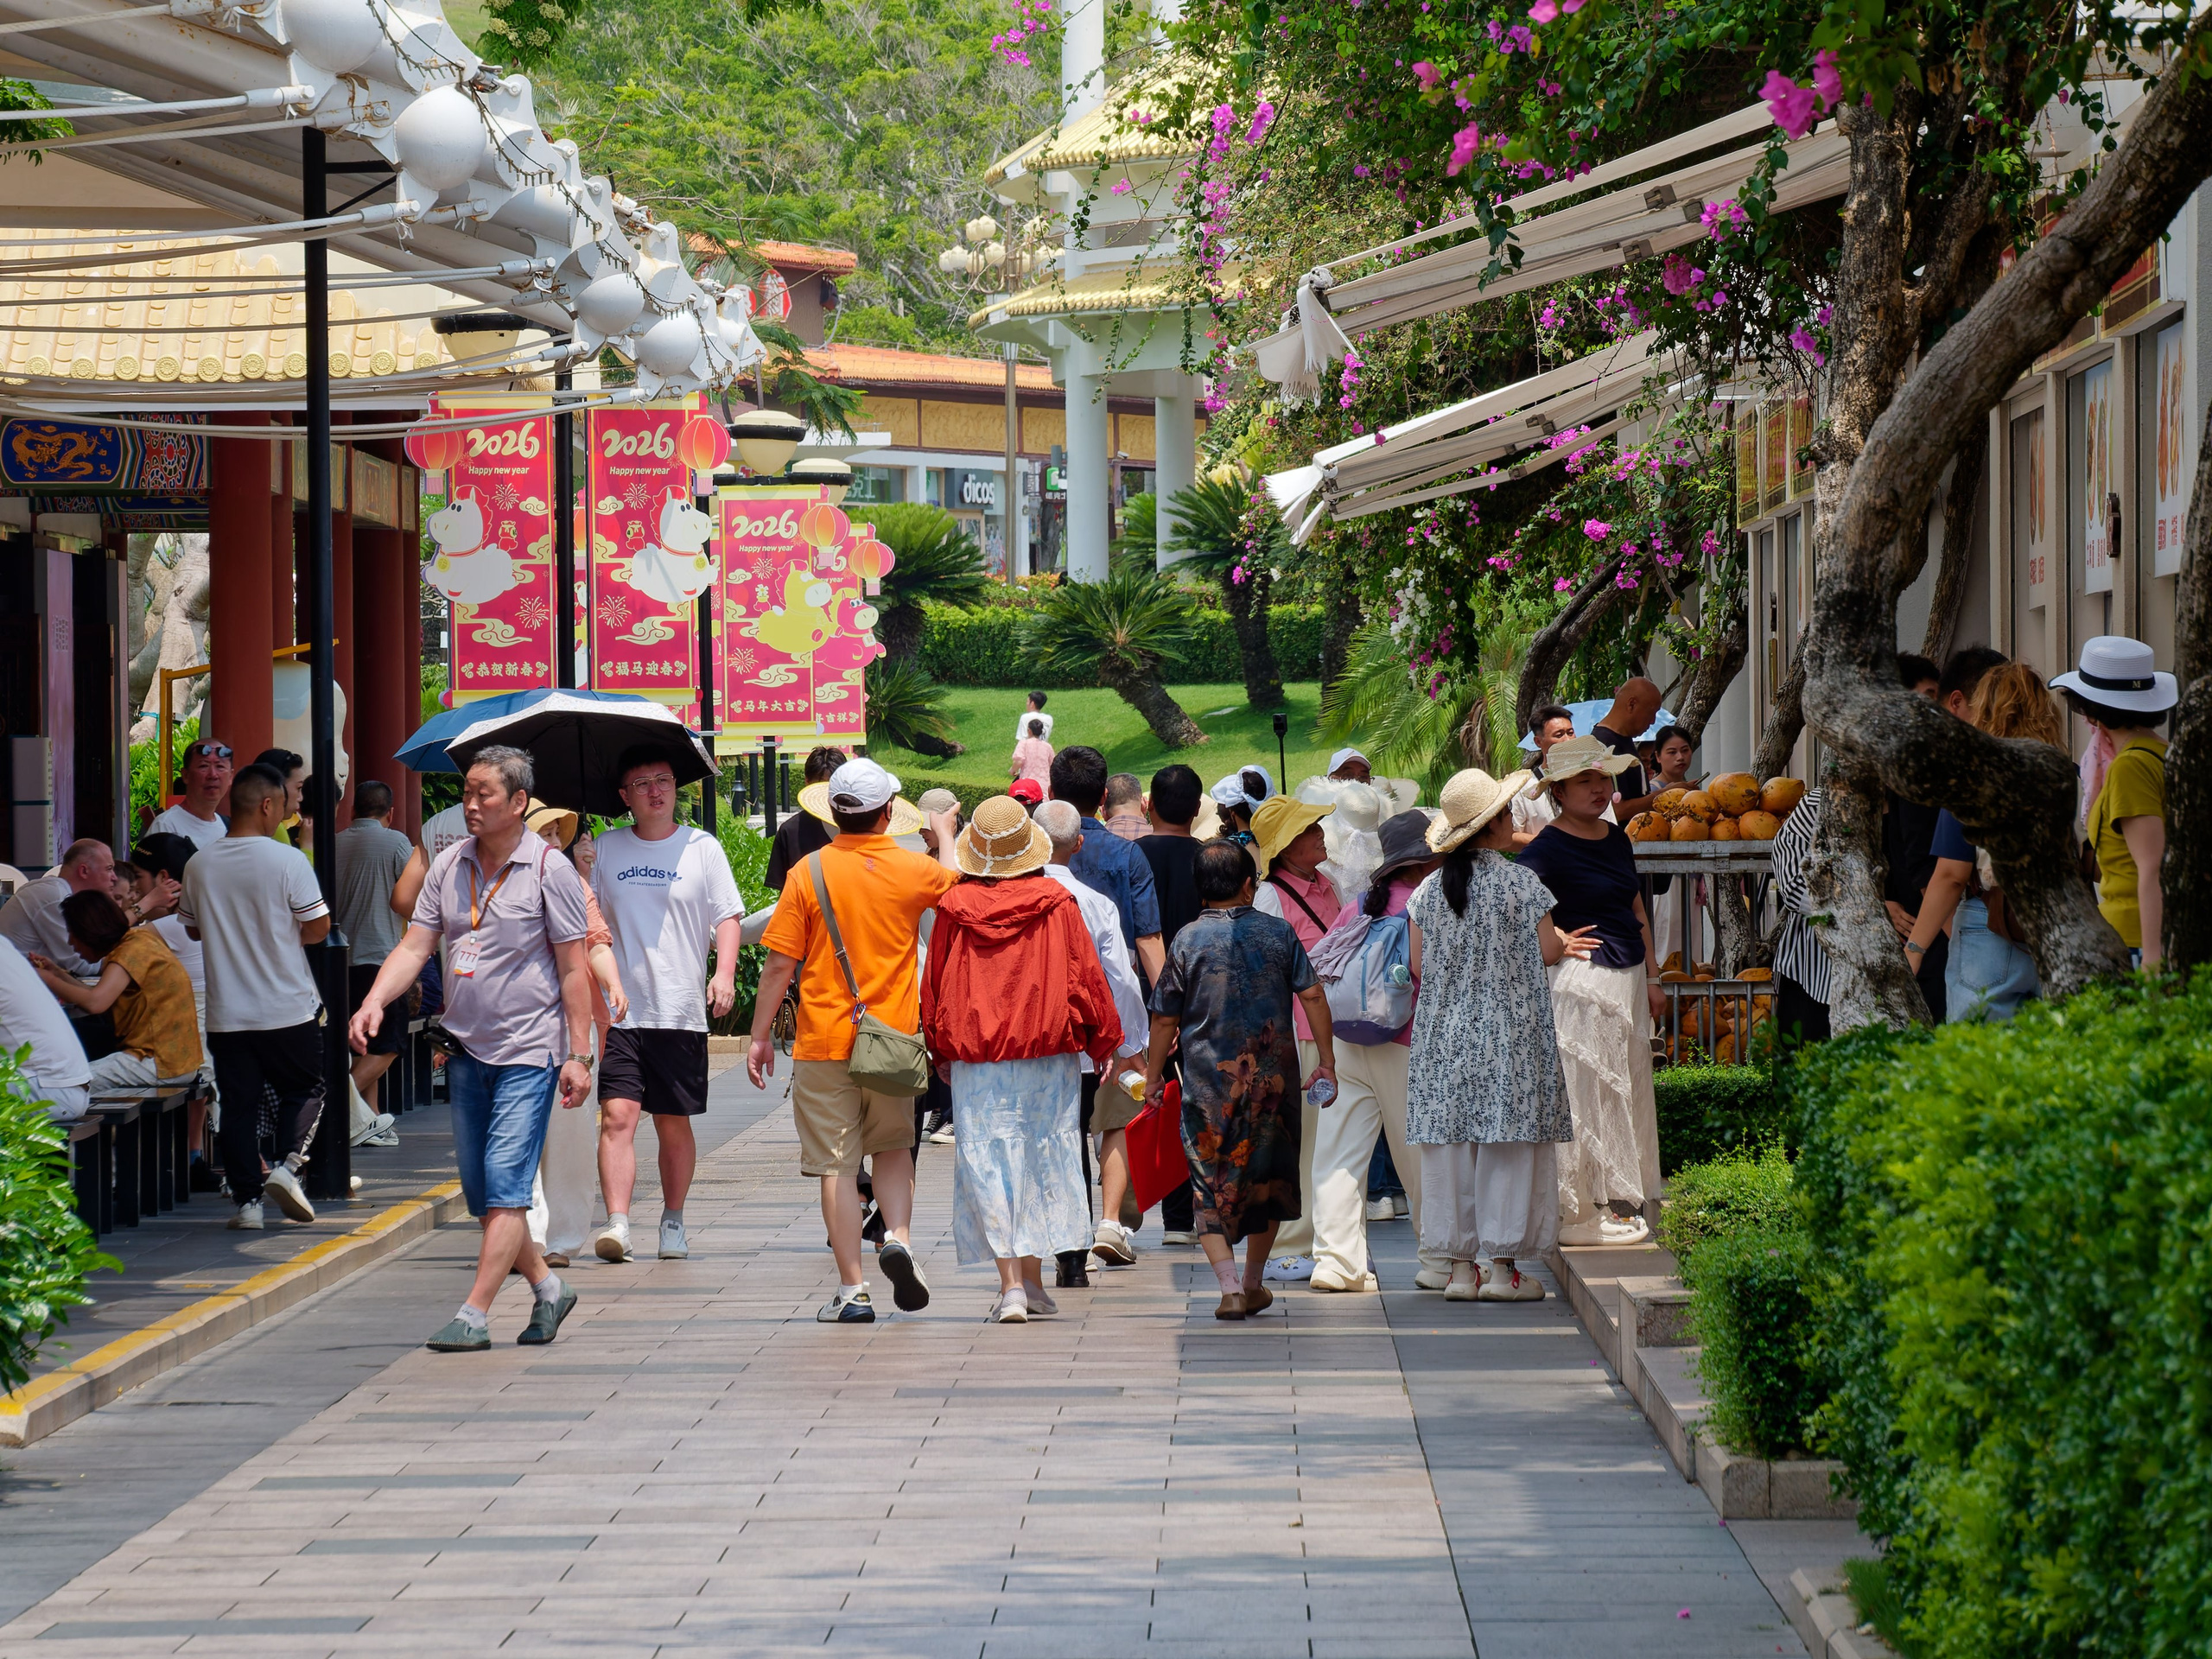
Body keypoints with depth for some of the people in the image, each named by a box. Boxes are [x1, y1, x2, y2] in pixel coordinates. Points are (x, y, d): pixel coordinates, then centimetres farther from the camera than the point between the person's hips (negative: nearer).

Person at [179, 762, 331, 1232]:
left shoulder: (199, 865, 1)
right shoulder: (286, 860, -12)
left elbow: (192, 929, 14)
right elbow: (318, 927, -7)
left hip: (225, 1012, 3)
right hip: (288, 1009, -3)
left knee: (239, 1103, 8)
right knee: (304, 1090, 14)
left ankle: (247, 1200, 6)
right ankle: (288, 1165, -5)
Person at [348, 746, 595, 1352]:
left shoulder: (550, 869, -7)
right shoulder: (450, 865, 7)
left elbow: (573, 968, -5)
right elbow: (415, 946, 6)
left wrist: (578, 1055, -9)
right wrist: (374, 1002, -11)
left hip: (529, 1053, -6)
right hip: (467, 1051, 6)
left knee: (505, 1187, -11)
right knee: (481, 1193, 10)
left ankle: (474, 1315, -13)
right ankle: (546, 1286, 27)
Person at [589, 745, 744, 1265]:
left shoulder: (702, 848, 5)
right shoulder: (606, 850, 10)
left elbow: (727, 916, 4)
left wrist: (725, 973, -11)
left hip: (681, 1012, 0)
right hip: (619, 1008, 0)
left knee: (674, 1124, 7)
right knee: (618, 1115, -14)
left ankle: (673, 1222, 21)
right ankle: (617, 1223, -21)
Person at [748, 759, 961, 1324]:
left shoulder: (810, 872, -7)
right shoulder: (915, 871, -3)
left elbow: (780, 964, -6)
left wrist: (759, 1036, 2)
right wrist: (944, 835, 38)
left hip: (824, 1043, -2)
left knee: (836, 1164, 2)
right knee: (893, 1147, 21)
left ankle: (852, 1292, 0)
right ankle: (898, 1237, -3)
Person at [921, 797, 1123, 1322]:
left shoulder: (955, 907, -3)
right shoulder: (1057, 904, -4)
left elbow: (934, 982, 5)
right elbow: (1085, 975, 1)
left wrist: (941, 1051, 17)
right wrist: (1103, 1040, 12)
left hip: (974, 1051, -1)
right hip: (1048, 1051, 1)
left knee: (988, 1161, 1)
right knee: (1041, 1156, 11)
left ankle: (1010, 1284, -7)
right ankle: (1033, 1277, 13)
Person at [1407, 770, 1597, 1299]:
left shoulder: (1431, 889, 4)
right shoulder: (1520, 881, -8)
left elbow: (1419, 965, 8)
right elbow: (1548, 952, -8)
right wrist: (1561, 942, 15)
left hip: (1444, 1032, 4)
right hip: (1510, 1032, -4)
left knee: (1451, 1145, 6)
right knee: (1508, 1146, 0)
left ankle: (1459, 1265, 7)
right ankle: (1502, 1264, -1)